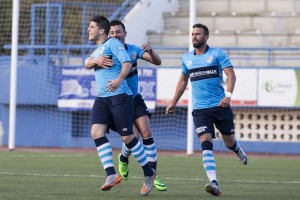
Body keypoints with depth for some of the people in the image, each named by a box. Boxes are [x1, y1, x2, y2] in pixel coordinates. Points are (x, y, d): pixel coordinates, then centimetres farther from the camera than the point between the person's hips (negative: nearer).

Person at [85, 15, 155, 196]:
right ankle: (111, 175, -18)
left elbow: (127, 62, -14)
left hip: (120, 97, -8)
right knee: (96, 132, -14)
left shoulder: (112, 43, -2)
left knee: (127, 137, -6)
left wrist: (119, 79, -31)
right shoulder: (98, 50, 24)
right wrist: (94, 60, -3)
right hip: (102, 99, 8)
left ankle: (149, 174, 11)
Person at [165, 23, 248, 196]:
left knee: (229, 141, 10)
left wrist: (228, 95, -23)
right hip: (200, 109, 2)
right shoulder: (187, 58, 12)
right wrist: (174, 102, 27)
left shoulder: (217, 54, -1)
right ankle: (214, 183, -25)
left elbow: (231, 74, -8)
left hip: (220, 106, -2)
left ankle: (238, 150, 50)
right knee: (206, 143, -16)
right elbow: (183, 81, 26)